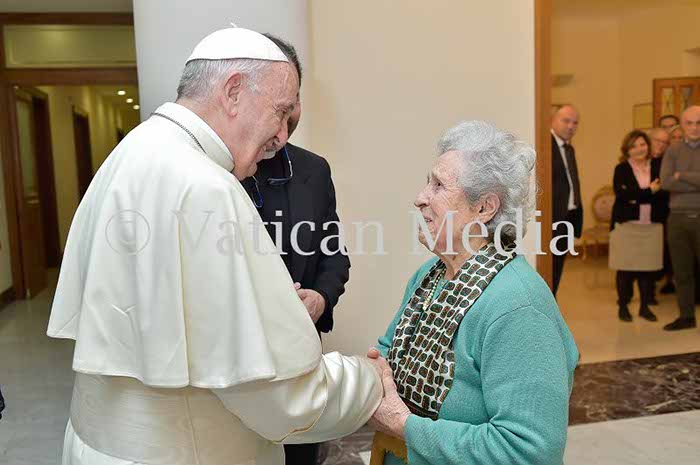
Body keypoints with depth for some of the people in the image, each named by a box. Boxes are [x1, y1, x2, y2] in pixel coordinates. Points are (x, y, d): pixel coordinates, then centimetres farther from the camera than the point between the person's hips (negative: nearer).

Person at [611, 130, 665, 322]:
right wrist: (649, 191, -17)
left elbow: (664, 192, -2)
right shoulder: (622, 169, 1)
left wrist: (636, 197, -12)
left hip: (651, 225, 2)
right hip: (627, 224, -2)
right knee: (626, 266, 3)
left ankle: (645, 306, 19)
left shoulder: (658, 166, 7)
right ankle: (623, 306, 15)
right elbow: (622, 194, -14)